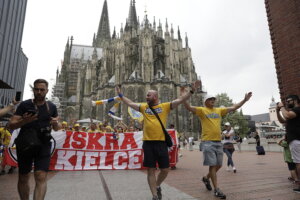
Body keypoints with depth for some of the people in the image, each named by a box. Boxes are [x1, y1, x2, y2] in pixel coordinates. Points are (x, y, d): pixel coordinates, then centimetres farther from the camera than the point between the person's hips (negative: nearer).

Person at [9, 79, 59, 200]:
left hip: (43, 145, 0)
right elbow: (11, 125, -3)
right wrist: (24, 121, -23)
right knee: (23, 178, 12)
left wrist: (55, 123, -12)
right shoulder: (24, 105, -1)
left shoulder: (51, 107, 5)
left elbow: (56, 129, 12)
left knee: (41, 177, -11)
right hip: (25, 145, 0)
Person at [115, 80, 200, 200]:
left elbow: (180, 100, 0)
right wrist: (120, 95, 24)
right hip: (148, 143, 1)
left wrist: (192, 91, -6)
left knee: (165, 170, 8)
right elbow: (130, 103, 19)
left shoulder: (165, 106, 3)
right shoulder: (143, 107, 10)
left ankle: (157, 186, 37)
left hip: (161, 142, -1)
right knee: (151, 170, 6)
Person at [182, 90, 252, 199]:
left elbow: (233, 107, 18)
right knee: (213, 165, -2)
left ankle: (206, 178, 37)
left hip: (218, 141, 6)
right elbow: (189, 107, -16)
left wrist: (245, 100, 13)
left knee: (218, 165, 13)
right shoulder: (202, 110, -1)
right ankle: (217, 189, 10)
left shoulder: (219, 110, 15)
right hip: (207, 142, -6)